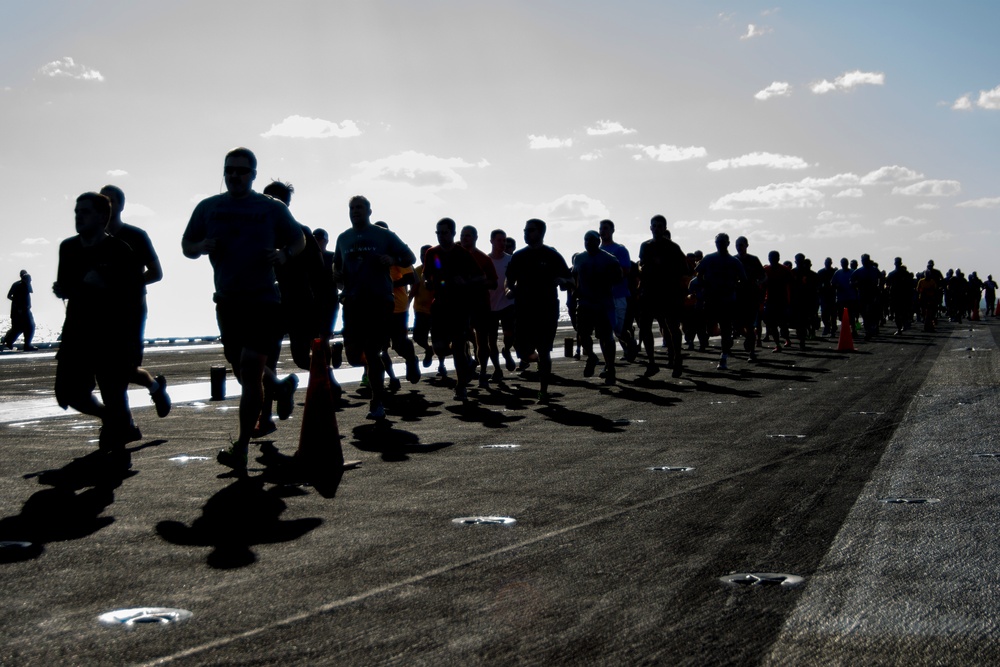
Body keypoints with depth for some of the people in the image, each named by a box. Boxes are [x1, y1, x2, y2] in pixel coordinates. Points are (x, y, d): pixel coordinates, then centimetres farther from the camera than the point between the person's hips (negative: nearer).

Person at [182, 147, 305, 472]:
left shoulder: (272, 208, 0)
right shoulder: (208, 208, 8)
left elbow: (299, 240, 10)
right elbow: (186, 245, 13)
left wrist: (283, 254, -12)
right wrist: (200, 247, -11)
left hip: (264, 301, -4)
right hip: (227, 300, 5)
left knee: (250, 371, -11)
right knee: (242, 369, 15)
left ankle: (241, 450, -6)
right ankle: (281, 387, 48)